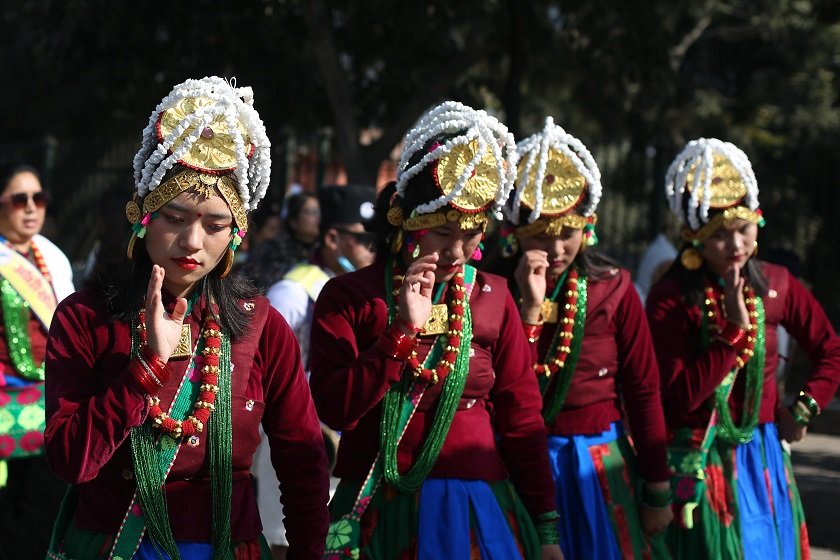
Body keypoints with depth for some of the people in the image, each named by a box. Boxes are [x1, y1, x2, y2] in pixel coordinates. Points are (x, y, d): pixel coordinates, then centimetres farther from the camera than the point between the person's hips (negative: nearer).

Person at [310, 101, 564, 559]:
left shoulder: (492, 298, 5)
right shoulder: (348, 297, -2)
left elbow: (522, 419, 7)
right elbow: (334, 410, -12)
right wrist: (404, 331, -19)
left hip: (479, 510, 2)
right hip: (382, 515, -2)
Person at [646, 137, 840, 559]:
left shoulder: (775, 284, 2)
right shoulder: (670, 299, -12)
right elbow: (680, 398, -19)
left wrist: (804, 408, 1)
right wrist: (734, 331, -21)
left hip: (764, 457, 5)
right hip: (702, 464, -4)